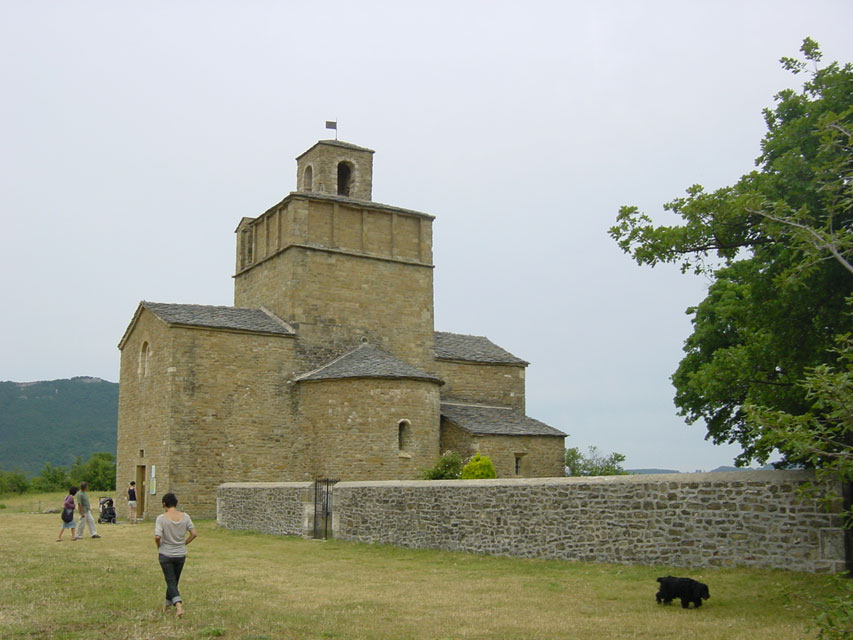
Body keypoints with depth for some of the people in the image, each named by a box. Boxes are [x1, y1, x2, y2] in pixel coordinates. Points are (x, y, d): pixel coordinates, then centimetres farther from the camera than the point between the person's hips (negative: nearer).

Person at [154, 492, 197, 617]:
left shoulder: (161, 518, -14)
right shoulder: (185, 517, -5)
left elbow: (157, 537, -22)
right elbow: (194, 534, -5)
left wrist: (159, 547, -3)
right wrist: (183, 543, 9)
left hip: (165, 554, -3)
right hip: (181, 554, 3)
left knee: (171, 582, 2)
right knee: (174, 580, 20)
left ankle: (178, 605, -17)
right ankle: (167, 604, 35)